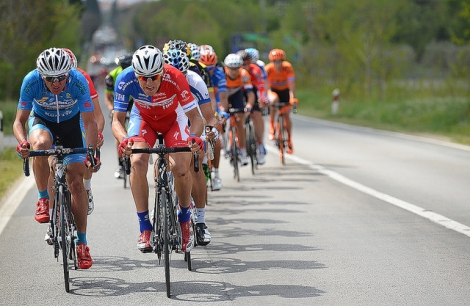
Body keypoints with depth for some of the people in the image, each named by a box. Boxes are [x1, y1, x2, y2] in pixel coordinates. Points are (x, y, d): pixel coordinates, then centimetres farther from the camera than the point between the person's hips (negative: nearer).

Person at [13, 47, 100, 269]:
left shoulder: (78, 82, -31)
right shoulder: (31, 82, -30)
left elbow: (89, 122, -28)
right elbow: (19, 121, -24)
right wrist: (22, 142, -45)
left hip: (72, 122, 0)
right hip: (42, 121, 0)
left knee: (76, 182, -8)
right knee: (40, 144, -37)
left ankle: (81, 243, 2)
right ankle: (43, 199, -17)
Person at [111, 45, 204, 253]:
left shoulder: (175, 78, -36)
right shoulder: (125, 80, -32)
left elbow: (195, 117, -29)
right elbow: (117, 120, -24)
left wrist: (194, 136, -50)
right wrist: (123, 139, -45)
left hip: (173, 118, -1)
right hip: (144, 118, 1)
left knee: (181, 168, -21)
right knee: (137, 162, -25)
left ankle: (185, 219, 8)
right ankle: (145, 228, -14)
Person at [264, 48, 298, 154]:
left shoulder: (288, 67, -27)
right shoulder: (268, 69, -27)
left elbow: (291, 83, -33)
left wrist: (292, 98, -46)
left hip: (285, 90, 1)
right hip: (273, 90, -1)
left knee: (286, 115, -5)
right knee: (274, 99, -35)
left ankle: (289, 141, 11)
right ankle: (272, 128, -23)